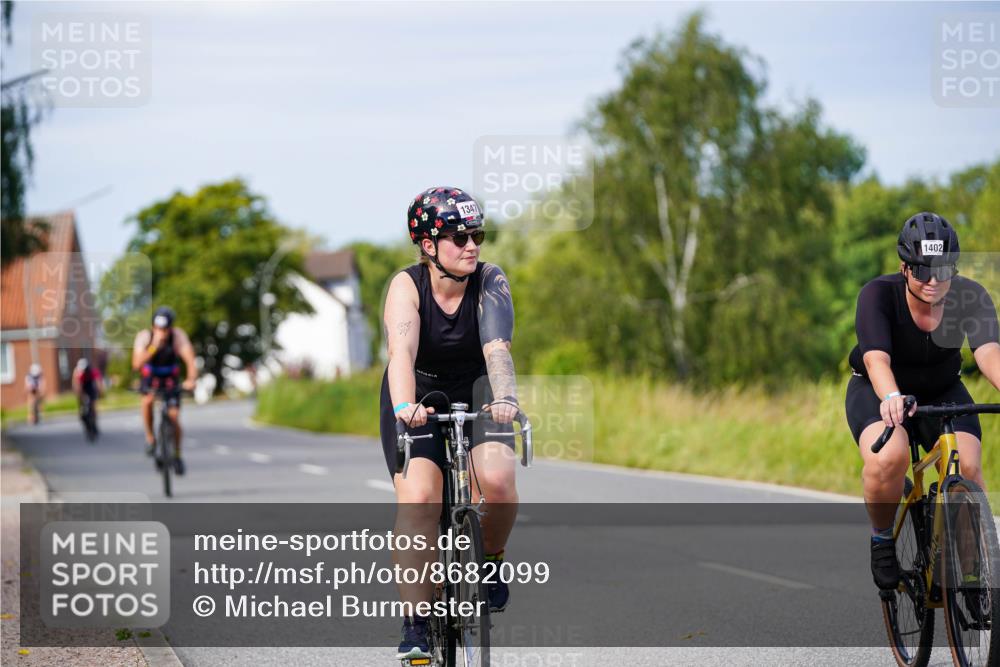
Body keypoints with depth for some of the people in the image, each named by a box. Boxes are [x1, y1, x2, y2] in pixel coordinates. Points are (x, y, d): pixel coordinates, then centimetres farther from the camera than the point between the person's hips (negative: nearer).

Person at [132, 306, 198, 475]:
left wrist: (191, 379, -55)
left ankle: (177, 456, 13)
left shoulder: (178, 335, -26)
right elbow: (136, 364, -36)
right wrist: (154, 347, -47)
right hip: (150, 377, 0)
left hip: (171, 379, 1)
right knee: (148, 399, -32)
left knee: (174, 417, -9)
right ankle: (150, 438, -11)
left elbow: (190, 358, -37)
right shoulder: (144, 336, -26)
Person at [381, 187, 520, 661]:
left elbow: (497, 347, -32)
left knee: (496, 479, -27)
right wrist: (405, 406, -56)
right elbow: (402, 351, -37)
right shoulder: (407, 286, -20)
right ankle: (415, 626, -17)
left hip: (475, 395, 1)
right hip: (417, 404, -1)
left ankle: (491, 562, 3)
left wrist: (505, 398, -52)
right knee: (417, 501, -21)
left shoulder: (491, 283, -17)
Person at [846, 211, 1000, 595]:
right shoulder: (879, 294, -27)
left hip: (942, 393, 2)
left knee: (968, 468, -24)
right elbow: (877, 358, -42)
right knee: (889, 458, -33)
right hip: (879, 391, -2)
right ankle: (882, 539, -6)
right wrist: (892, 397, -63)